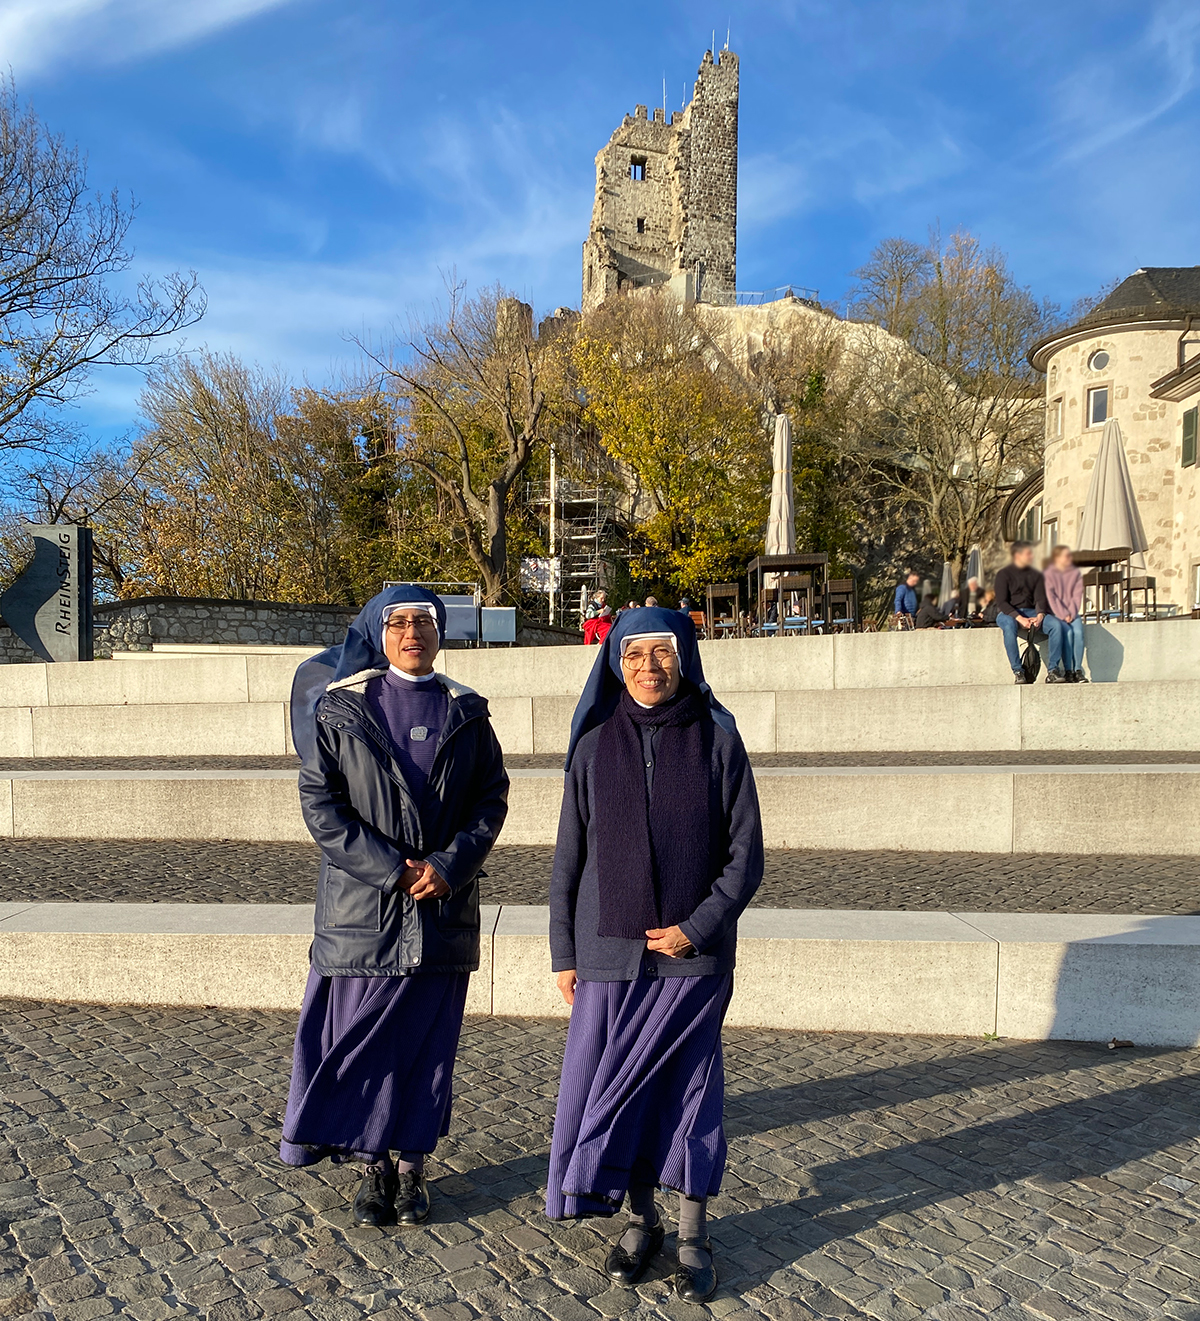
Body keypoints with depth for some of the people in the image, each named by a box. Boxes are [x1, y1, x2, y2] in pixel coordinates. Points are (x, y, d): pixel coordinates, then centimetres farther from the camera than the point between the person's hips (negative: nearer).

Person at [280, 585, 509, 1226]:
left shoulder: (466, 714, 5)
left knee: (427, 1040, 9)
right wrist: (390, 869, -13)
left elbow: (491, 800, 4)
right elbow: (319, 802, -5)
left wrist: (448, 865, -12)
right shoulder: (340, 709, 0)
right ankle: (373, 1165, 23)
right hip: (362, 905, -1)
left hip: (444, 905, 2)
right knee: (362, 1037, 5)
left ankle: (413, 1164, 25)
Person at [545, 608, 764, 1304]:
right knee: (613, 1083, 8)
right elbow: (570, 854, 4)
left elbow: (746, 853, -3)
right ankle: (642, 1220, 29)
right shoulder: (596, 745, 0)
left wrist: (697, 927, -12)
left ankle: (694, 1234, 26)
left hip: (694, 952, -1)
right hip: (610, 952, 2)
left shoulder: (717, 739, -4)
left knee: (690, 1084, 8)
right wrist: (564, 952, 4)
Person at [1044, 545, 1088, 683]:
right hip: (1056, 614, -3)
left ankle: (1078, 670, -26)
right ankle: (1068, 671, -28)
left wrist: (1071, 614, -9)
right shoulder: (1048, 575, 4)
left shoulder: (1076, 574, 15)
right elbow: (1051, 597, -5)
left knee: (1078, 632, -28)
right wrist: (1063, 615, -15)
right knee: (1068, 631, -30)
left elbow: (1077, 595, 6)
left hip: (1072, 614, 3)